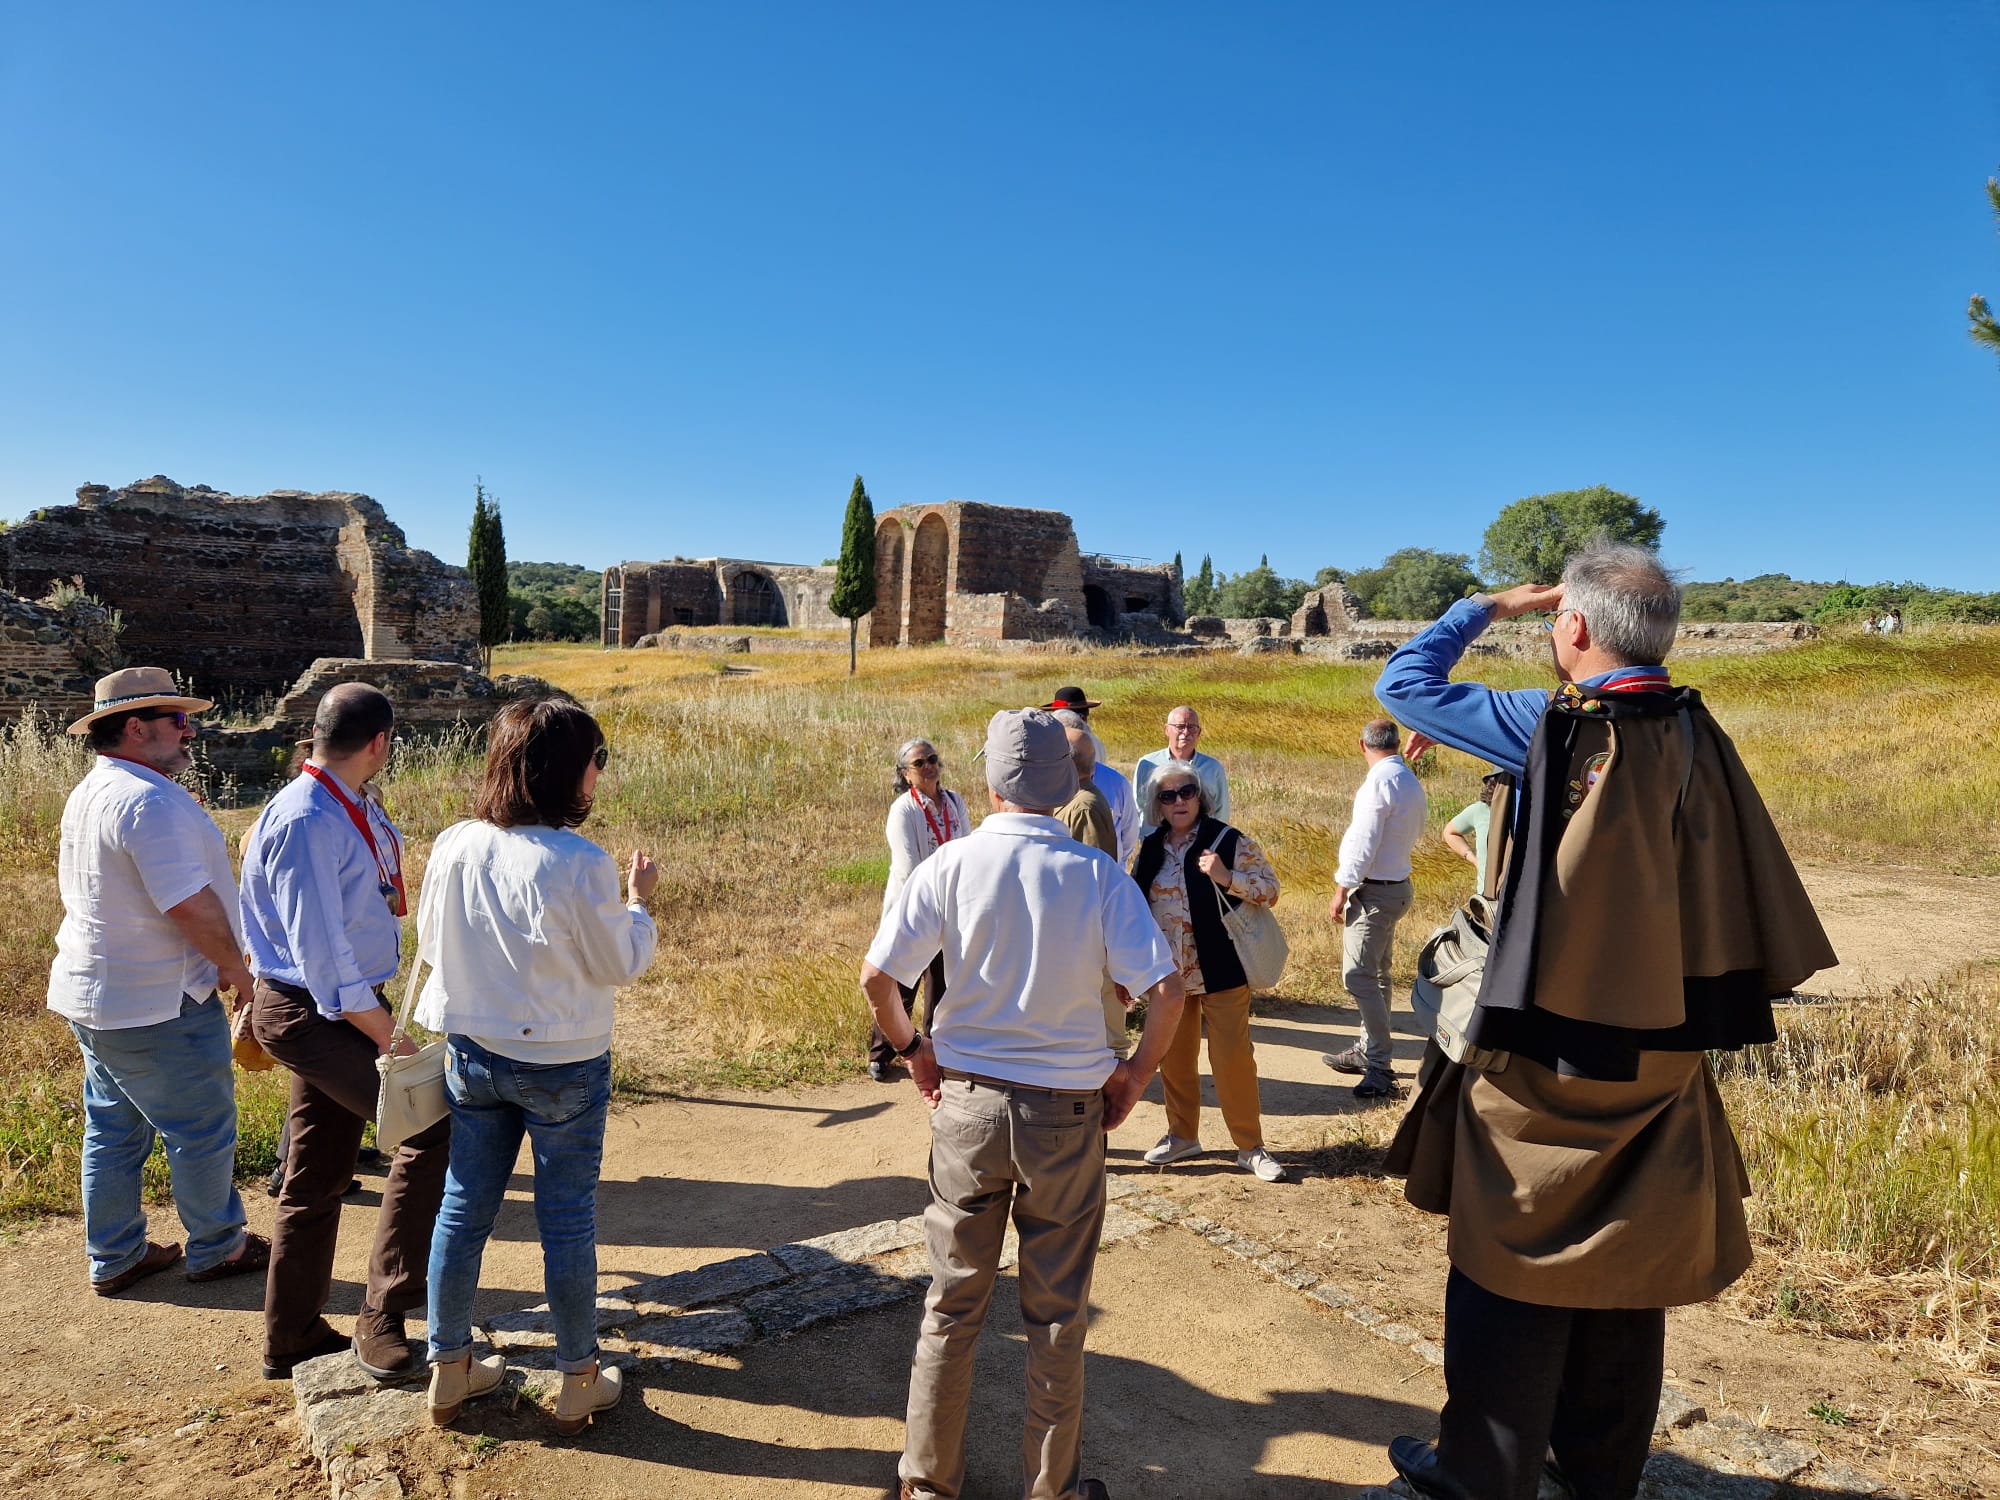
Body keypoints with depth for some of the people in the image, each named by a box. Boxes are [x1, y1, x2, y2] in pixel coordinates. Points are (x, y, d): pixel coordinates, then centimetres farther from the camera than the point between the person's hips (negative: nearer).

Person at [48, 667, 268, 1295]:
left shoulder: (89, 792, 11)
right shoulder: (150, 800, -24)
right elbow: (191, 904, -27)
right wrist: (235, 966, -12)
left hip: (93, 995, 10)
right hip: (156, 1006, -10)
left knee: (114, 1130, 18)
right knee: (202, 1130, 6)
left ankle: (114, 1257, 30)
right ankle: (217, 1248, 20)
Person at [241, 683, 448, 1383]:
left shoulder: (346, 812, 7)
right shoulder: (307, 823, -22)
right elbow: (321, 952, -24)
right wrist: (389, 1036, -21)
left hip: (332, 1011, 10)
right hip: (313, 1014, -10)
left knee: (320, 1177, 17)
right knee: (430, 1127, -17)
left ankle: (292, 1340, 31)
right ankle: (383, 1319, -8)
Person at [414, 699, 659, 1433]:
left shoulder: (453, 846, -7)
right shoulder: (580, 864, -23)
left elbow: (430, 944, 7)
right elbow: (620, 965, -12)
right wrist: (638, 900, 3)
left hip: (471, 1055, 5)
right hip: (563, 1067, -5)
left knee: (464, 1208, 17)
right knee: (566, 1219, 9)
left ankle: (449, 1370, 33)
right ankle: (579, 1380, 25)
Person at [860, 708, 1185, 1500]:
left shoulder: (949, 866, -8)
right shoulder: (1098, 876, -11)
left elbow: (876, 978, -8)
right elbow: (1166, 991, -15)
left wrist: (915, 1050, 8)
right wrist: (1135, 1073, 1)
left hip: (968, 1102, 1)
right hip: (1068, 1110, -1)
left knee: (952, 1302, 16)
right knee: (1056, 1315, 14)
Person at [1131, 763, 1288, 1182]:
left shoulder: (1229, 841, -9)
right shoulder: (1152, 847, 4)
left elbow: (1271, 889, -11)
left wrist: (1226, 877, -26)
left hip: (1220, 970, -4)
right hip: (1168, 974, 5)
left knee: (1233, 1057, -1)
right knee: (1174, 1057, 14)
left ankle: (1250, 1146, 13)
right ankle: (1183, 1135, 30)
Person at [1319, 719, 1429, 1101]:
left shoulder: (1379, 781, -19)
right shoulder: (1411, 782, 9)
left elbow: (1363, 843, -21)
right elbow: (1417, 830, 23)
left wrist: (1341, 892, -14)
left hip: (1374, 891, -10)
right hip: (1397, 885, 10)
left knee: (1359, 977, -10)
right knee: (1375, 975, 18)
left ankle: (1381, 1068, -10)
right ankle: (1367, 1051, 28)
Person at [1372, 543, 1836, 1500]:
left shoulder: (1557, 725, -17)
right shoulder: (1696, 735, 0)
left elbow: (1402, 683, -8)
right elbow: (1755, 897, 8)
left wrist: (1485, 606, 5)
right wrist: (1697, 1006, 17)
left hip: (1551, 1048, -6)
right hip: (1662, 1047, 6)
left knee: (1518, 1262, 7)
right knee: (1628, 1266, 18)